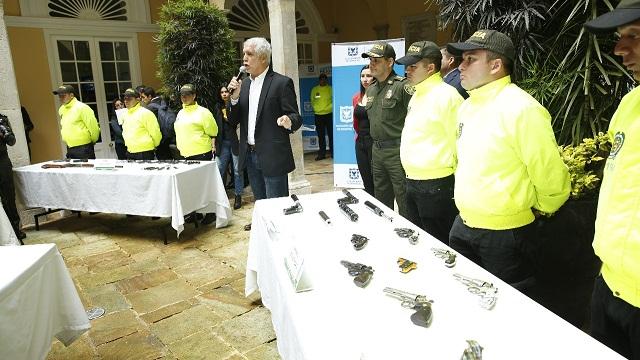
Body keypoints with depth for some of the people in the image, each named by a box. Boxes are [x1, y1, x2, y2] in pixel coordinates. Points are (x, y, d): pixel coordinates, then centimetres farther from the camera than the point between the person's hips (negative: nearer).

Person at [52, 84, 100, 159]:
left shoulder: (82, 107, -12)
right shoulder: (61, 110, 12)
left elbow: (93, 127, -13)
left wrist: (93, 141, -1)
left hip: (83, 149, -8)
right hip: (70, 149, 8)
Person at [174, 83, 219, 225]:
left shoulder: (202, 112, -7)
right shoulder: (180, 113, 14)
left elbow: (213, 133, -3)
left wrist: (211, 146, -2)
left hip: (201, 154, -7)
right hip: (186, 154, 7)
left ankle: (210, 213, 9)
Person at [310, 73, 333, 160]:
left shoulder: (330, 89, 0)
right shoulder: (314, 89, 7)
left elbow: (334, 100, -2)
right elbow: (312, 100, 11)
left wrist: (330, 107, -13)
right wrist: (315, 108, -1)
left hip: (329, 114, -2)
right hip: (318, 115, 2)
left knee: (331, 134, 2)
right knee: (321, 135, 7)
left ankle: (332, 152, 10)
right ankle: (321, 153, 12)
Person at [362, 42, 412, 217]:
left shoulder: (402, 86, -12)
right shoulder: (371, 90, 13)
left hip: (397, 150, -8)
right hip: (376, 150, 8)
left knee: (404, 201, -1)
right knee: (381, 200, 19)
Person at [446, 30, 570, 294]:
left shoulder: (521, 108, -20)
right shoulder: (466, 106, 6)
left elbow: (552, 178, -18)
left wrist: (540, 208, -2)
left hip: (505, 234, -7)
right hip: (463, 225, 8)